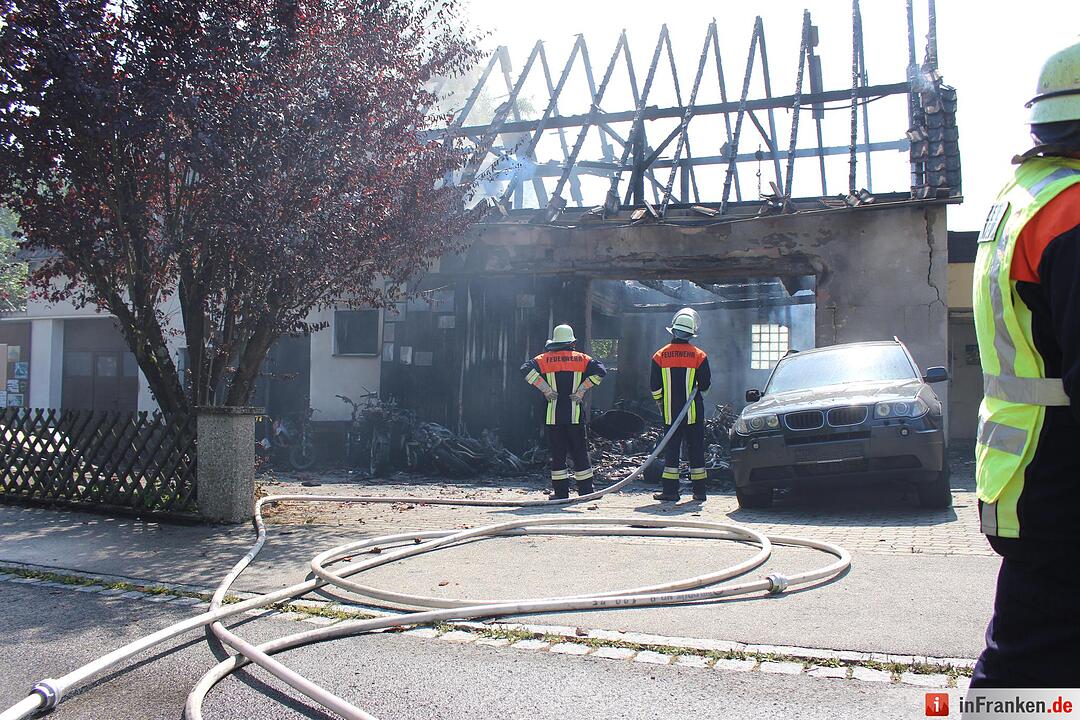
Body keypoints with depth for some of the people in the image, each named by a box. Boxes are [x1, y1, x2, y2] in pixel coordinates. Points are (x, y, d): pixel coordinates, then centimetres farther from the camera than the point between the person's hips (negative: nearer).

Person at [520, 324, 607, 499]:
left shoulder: (545, 359, 3)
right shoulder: (582, 359, 5)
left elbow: (526, 369, -11)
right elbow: (600, 371, -6)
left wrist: (545, 389, -9)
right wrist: (582, 389, -5)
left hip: (553, 416, 0)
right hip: (575, 415, 0)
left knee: (557, 454, 7)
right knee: (579, 453, 8)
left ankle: (561, 492, 7)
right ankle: (586, 490, 11)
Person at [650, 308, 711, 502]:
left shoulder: (660, 355, -1)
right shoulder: (699, 355, -3)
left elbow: (655, 387, -1)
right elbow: (705, 384, 1)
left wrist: (661, 404, 14)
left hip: (670, 413, 1)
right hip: (694, 413, 0)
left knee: (671, 449, 5)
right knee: (696, 449, 7)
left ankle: (670, 490, 1)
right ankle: (699, 491, 11)